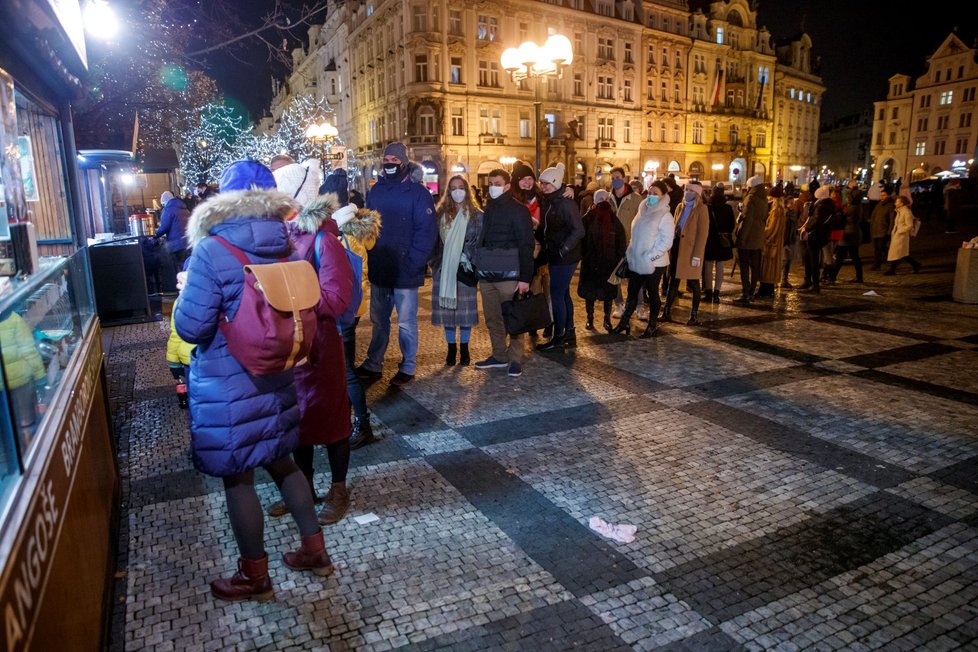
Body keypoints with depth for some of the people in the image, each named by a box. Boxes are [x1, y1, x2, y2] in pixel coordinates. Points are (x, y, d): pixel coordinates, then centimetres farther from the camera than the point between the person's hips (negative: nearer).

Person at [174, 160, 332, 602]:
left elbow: (191, 327, -15)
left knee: (238, 479, 11)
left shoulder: (212, 251, -18)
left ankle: (254, 577, 28)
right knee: (281, 462, 22)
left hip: (228, 386, -5)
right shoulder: (288, 244, -1)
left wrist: (186, 290, 3)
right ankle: (315, 550, 34)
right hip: (277, 377, 6)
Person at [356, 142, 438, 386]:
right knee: (378, 320, 14)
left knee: (406, 322, 5)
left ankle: (407, 368, 17)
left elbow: (427, 232, -11)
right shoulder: (376, 191, 11)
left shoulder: (418, 192, -5)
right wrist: (371, 254, 2)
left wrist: (413, 264, -17)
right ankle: (373, 365, 25)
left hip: (405, 272, -5)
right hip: (379, 270, 5)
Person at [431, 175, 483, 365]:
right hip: (444, 269, 2)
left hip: (465, 269, -2)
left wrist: (466, 257, -13)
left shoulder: (476, 215, 2)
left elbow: (481, 242, -2)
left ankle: (464, 348, 15)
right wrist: (434, 263, -1)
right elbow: (434, 240, 9)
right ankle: (451, 348, 17)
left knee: (465, 308, 2)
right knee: (446, 308, 5)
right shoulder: (441, 213, 9)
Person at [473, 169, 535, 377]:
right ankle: (499, 356, 24)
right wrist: (479, 269, 7)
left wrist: (525, 277, -16)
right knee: (492, 319, 11)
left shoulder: (518, 210, -6)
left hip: (509, 275, -6)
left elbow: (526, 245, -10)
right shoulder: (488, 208, 12)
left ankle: (515, 360, 11)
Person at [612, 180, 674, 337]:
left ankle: (652, 326, 19)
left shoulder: (665, 216, -10)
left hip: (654, 264, -6)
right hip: (637, 261, 6)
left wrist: (649, 256, -21)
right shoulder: (644, 211, 9)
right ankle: (624, 322, 22)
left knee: (652, 293, 6)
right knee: (632, 292, 12)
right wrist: (630, 251, 8)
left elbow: (666, 242, -16)